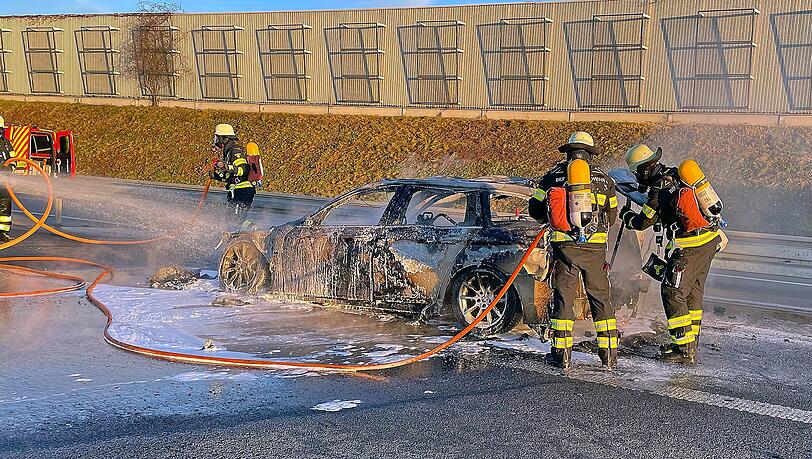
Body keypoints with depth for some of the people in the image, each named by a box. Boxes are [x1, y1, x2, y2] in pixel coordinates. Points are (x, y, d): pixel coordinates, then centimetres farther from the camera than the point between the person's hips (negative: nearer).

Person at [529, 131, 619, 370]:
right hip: (595, 247, 1)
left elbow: (535, 209, 6)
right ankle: (609, 353, 13)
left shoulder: (554, 175, 3)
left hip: (564, 246, -1)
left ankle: (562, 352, 3)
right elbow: (612, 216, 18)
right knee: (600, 297, 11)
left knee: (563, 297, 6)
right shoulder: (603, 178, 9)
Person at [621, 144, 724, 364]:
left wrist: (626, 215, 17)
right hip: (711, 239, 9)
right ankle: (690, 344, 24)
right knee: (693, 292, 16)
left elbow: (642, 223, -3)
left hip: (689, 247, -9)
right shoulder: (676, 173, 10)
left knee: (673, 293, -3)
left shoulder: (659, 191, -13)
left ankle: (684, 349, -4)